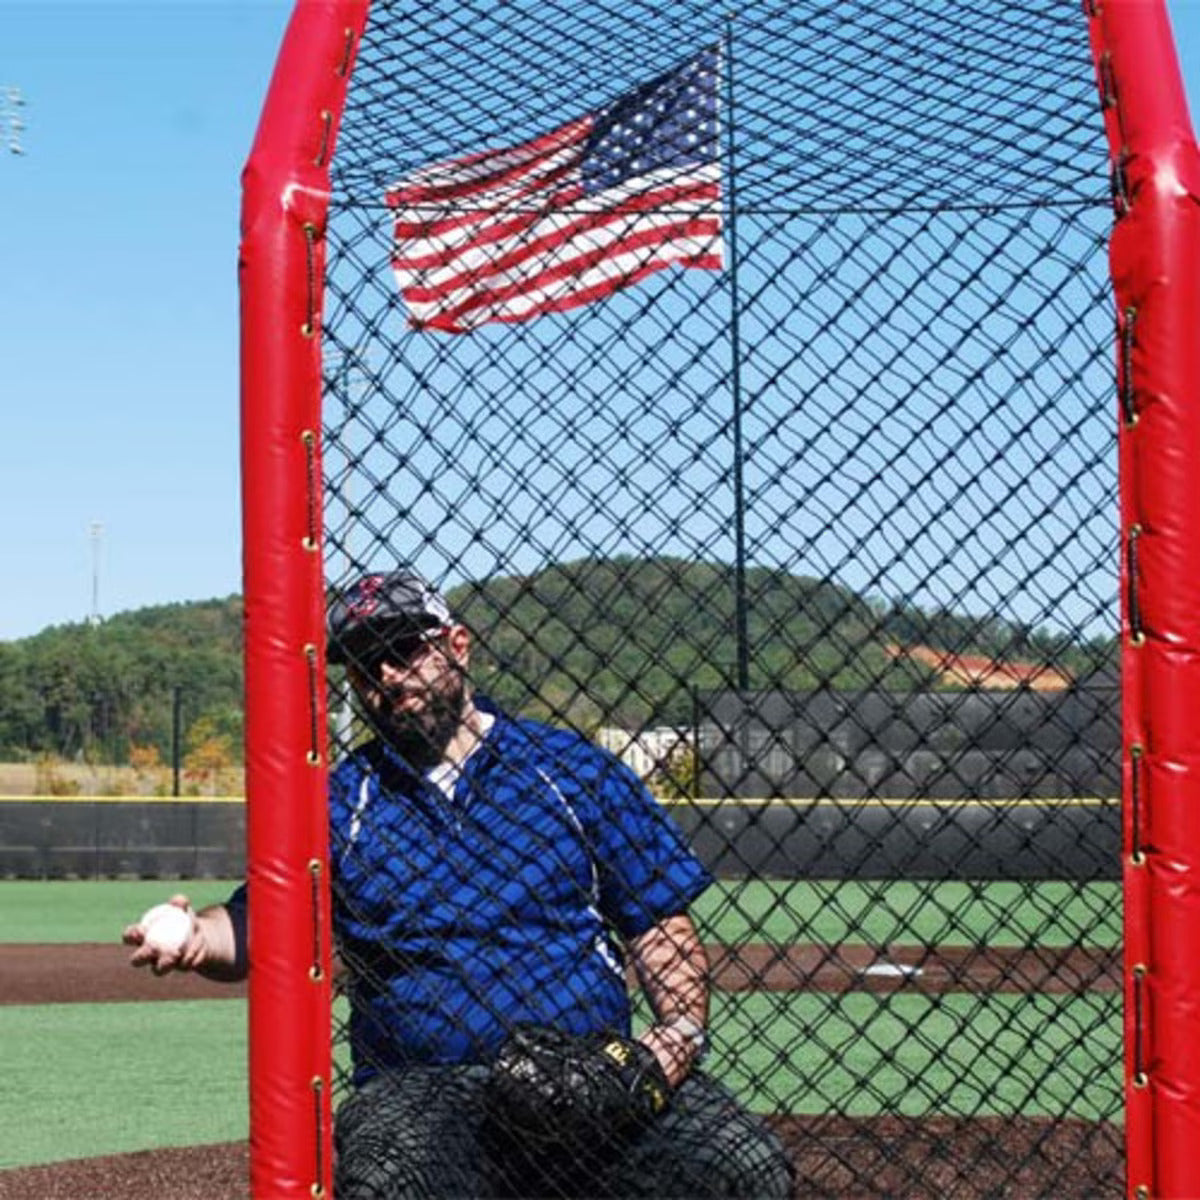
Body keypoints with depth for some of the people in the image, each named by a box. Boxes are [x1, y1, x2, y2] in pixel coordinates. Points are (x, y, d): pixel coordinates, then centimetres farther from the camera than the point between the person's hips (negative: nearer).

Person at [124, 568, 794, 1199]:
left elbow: (662, 923, 10)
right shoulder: (339, 804, 15)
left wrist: (678, 1035, -9)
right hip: (422, 1089, 0)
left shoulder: (572, 769, 12)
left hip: (599, 1080, 1)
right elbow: (256, 923, 4)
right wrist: (195, 937, -20)